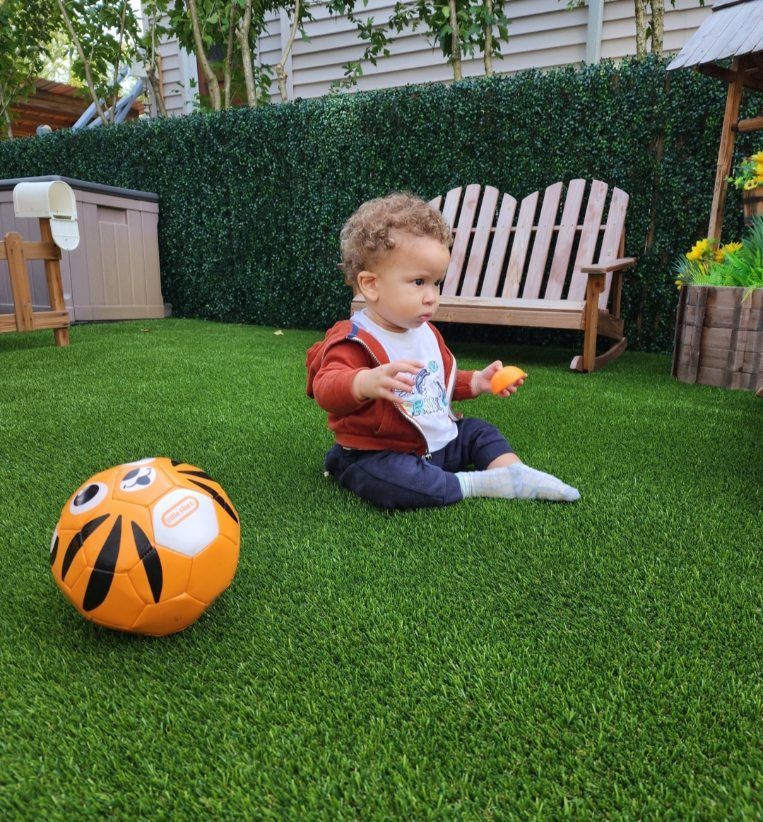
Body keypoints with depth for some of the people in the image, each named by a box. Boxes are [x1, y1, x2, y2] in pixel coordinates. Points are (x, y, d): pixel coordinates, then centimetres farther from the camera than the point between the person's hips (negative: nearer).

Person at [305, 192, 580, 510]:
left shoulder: (426, 332, 8)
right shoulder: (354, 341, -21)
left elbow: (442, 381, 26)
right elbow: (326, 388, -40)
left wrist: (475, 382, 9)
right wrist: (367, 383, -59)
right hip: (377, 455, -8)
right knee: (396, 482, -36)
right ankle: (475, 484, -21)